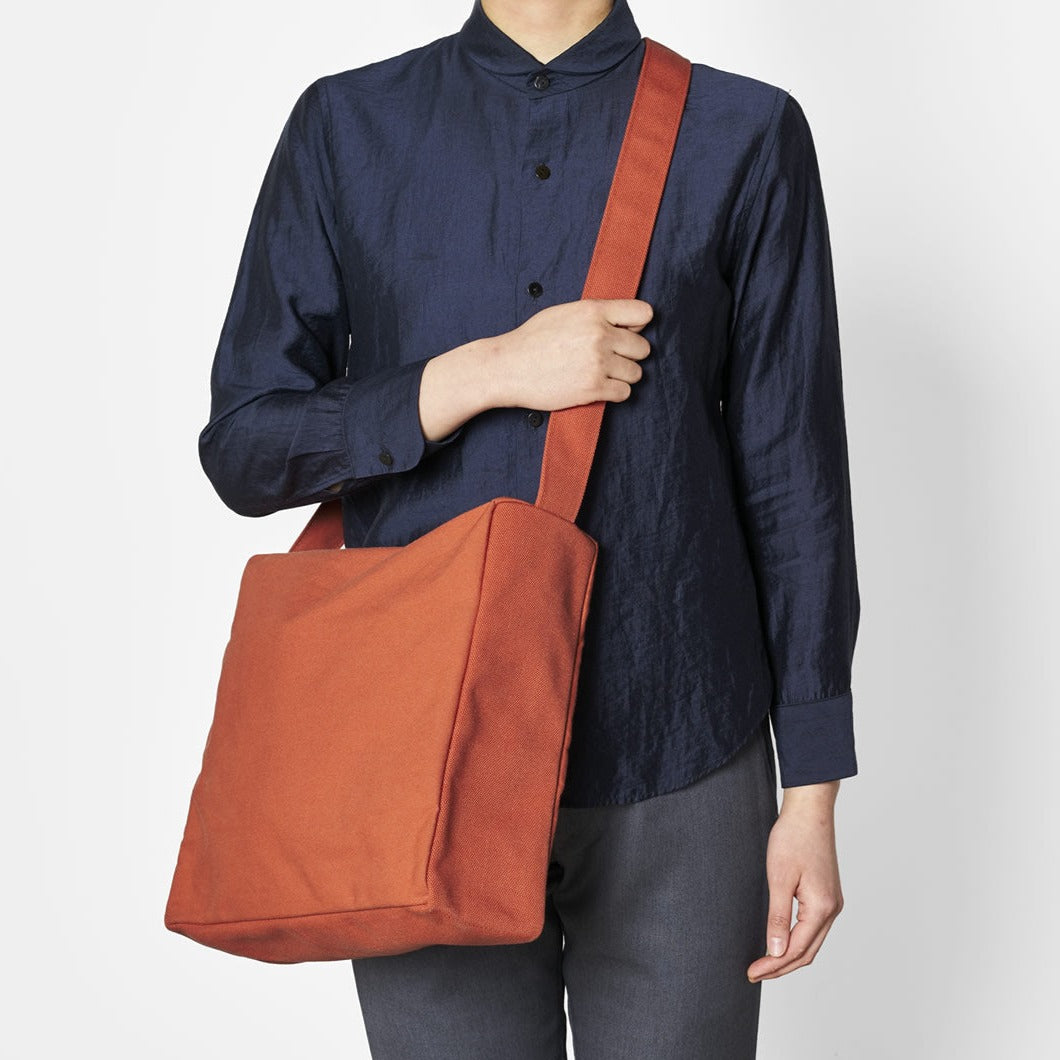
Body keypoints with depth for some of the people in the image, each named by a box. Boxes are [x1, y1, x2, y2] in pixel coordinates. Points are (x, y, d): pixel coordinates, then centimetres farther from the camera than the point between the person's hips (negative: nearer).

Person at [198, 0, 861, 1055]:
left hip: (675, 767, 0)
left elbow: (793, 475, 1)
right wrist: (484, 374, -14)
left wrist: (813, 795, 0)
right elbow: (243, 445, 1)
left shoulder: (750, 137, 2)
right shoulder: (345, 127, 4)